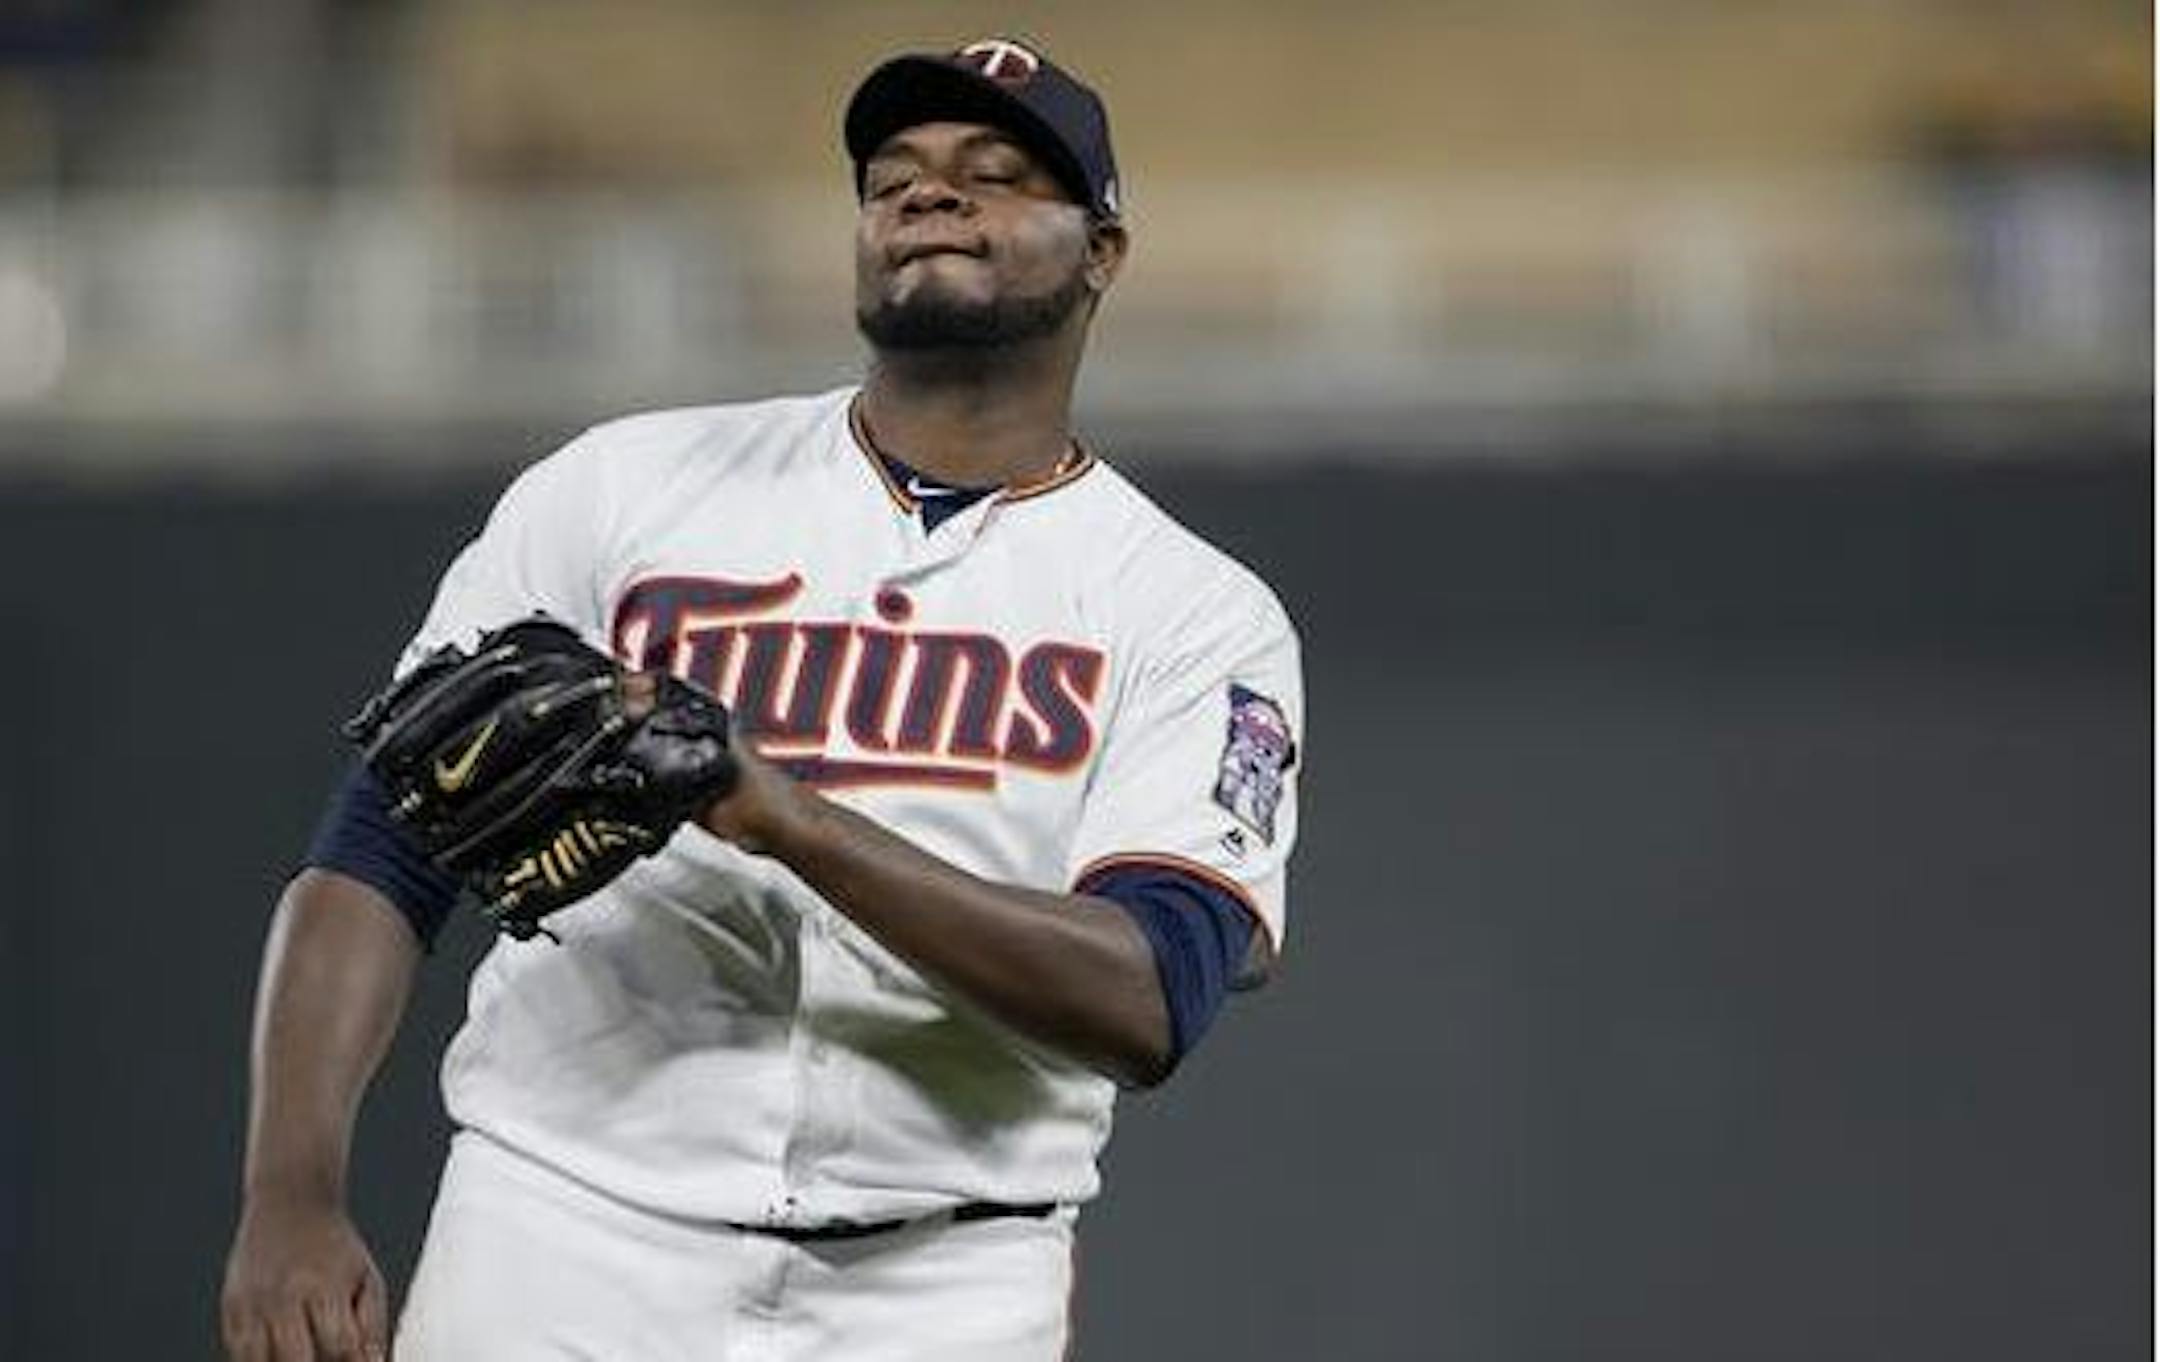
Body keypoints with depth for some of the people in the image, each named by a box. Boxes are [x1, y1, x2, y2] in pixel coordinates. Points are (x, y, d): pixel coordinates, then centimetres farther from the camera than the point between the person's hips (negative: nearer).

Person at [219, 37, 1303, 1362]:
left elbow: (1149, 1003, -12)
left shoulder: (1204, 621, 3)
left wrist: (787, 818, -22)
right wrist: (292, 1197, -10)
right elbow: (382, 851, 5)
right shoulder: (623, 486, 8)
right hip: (560, 1253, 1)